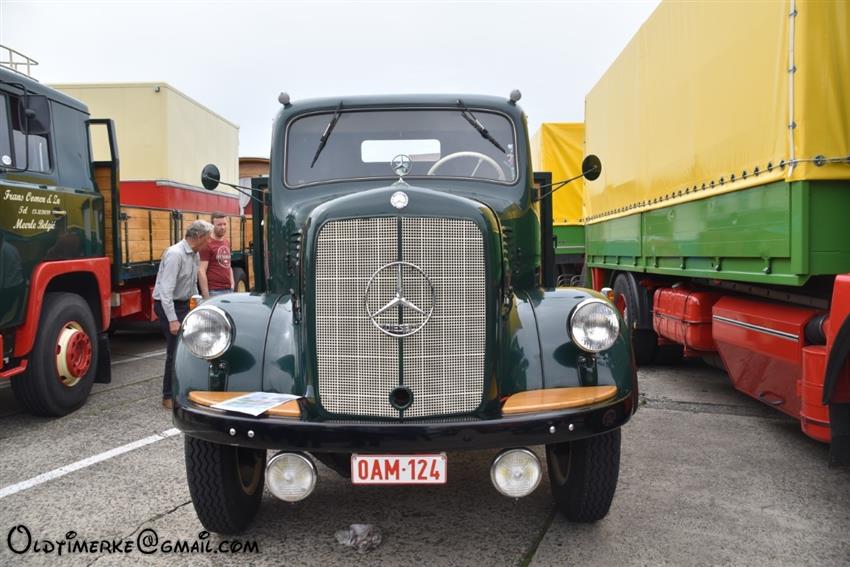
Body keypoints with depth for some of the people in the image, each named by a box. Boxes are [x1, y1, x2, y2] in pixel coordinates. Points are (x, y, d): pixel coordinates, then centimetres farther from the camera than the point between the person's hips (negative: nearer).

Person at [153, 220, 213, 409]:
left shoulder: (195, 255, 6)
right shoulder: (175, 254, -22)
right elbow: (166, 290, -26)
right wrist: (172, 320, -29)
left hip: (185, 304, 9)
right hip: (169, 306, -9)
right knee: (176, 351, -6)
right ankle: (169, 396, 6)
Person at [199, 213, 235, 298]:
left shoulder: (227, 243, 14)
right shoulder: (207, 244, -9)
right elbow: (201, 272, -13)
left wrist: (232, 284, 12)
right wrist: (206, 296, -17)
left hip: (229, 291, 7)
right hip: (214, 292, -7)